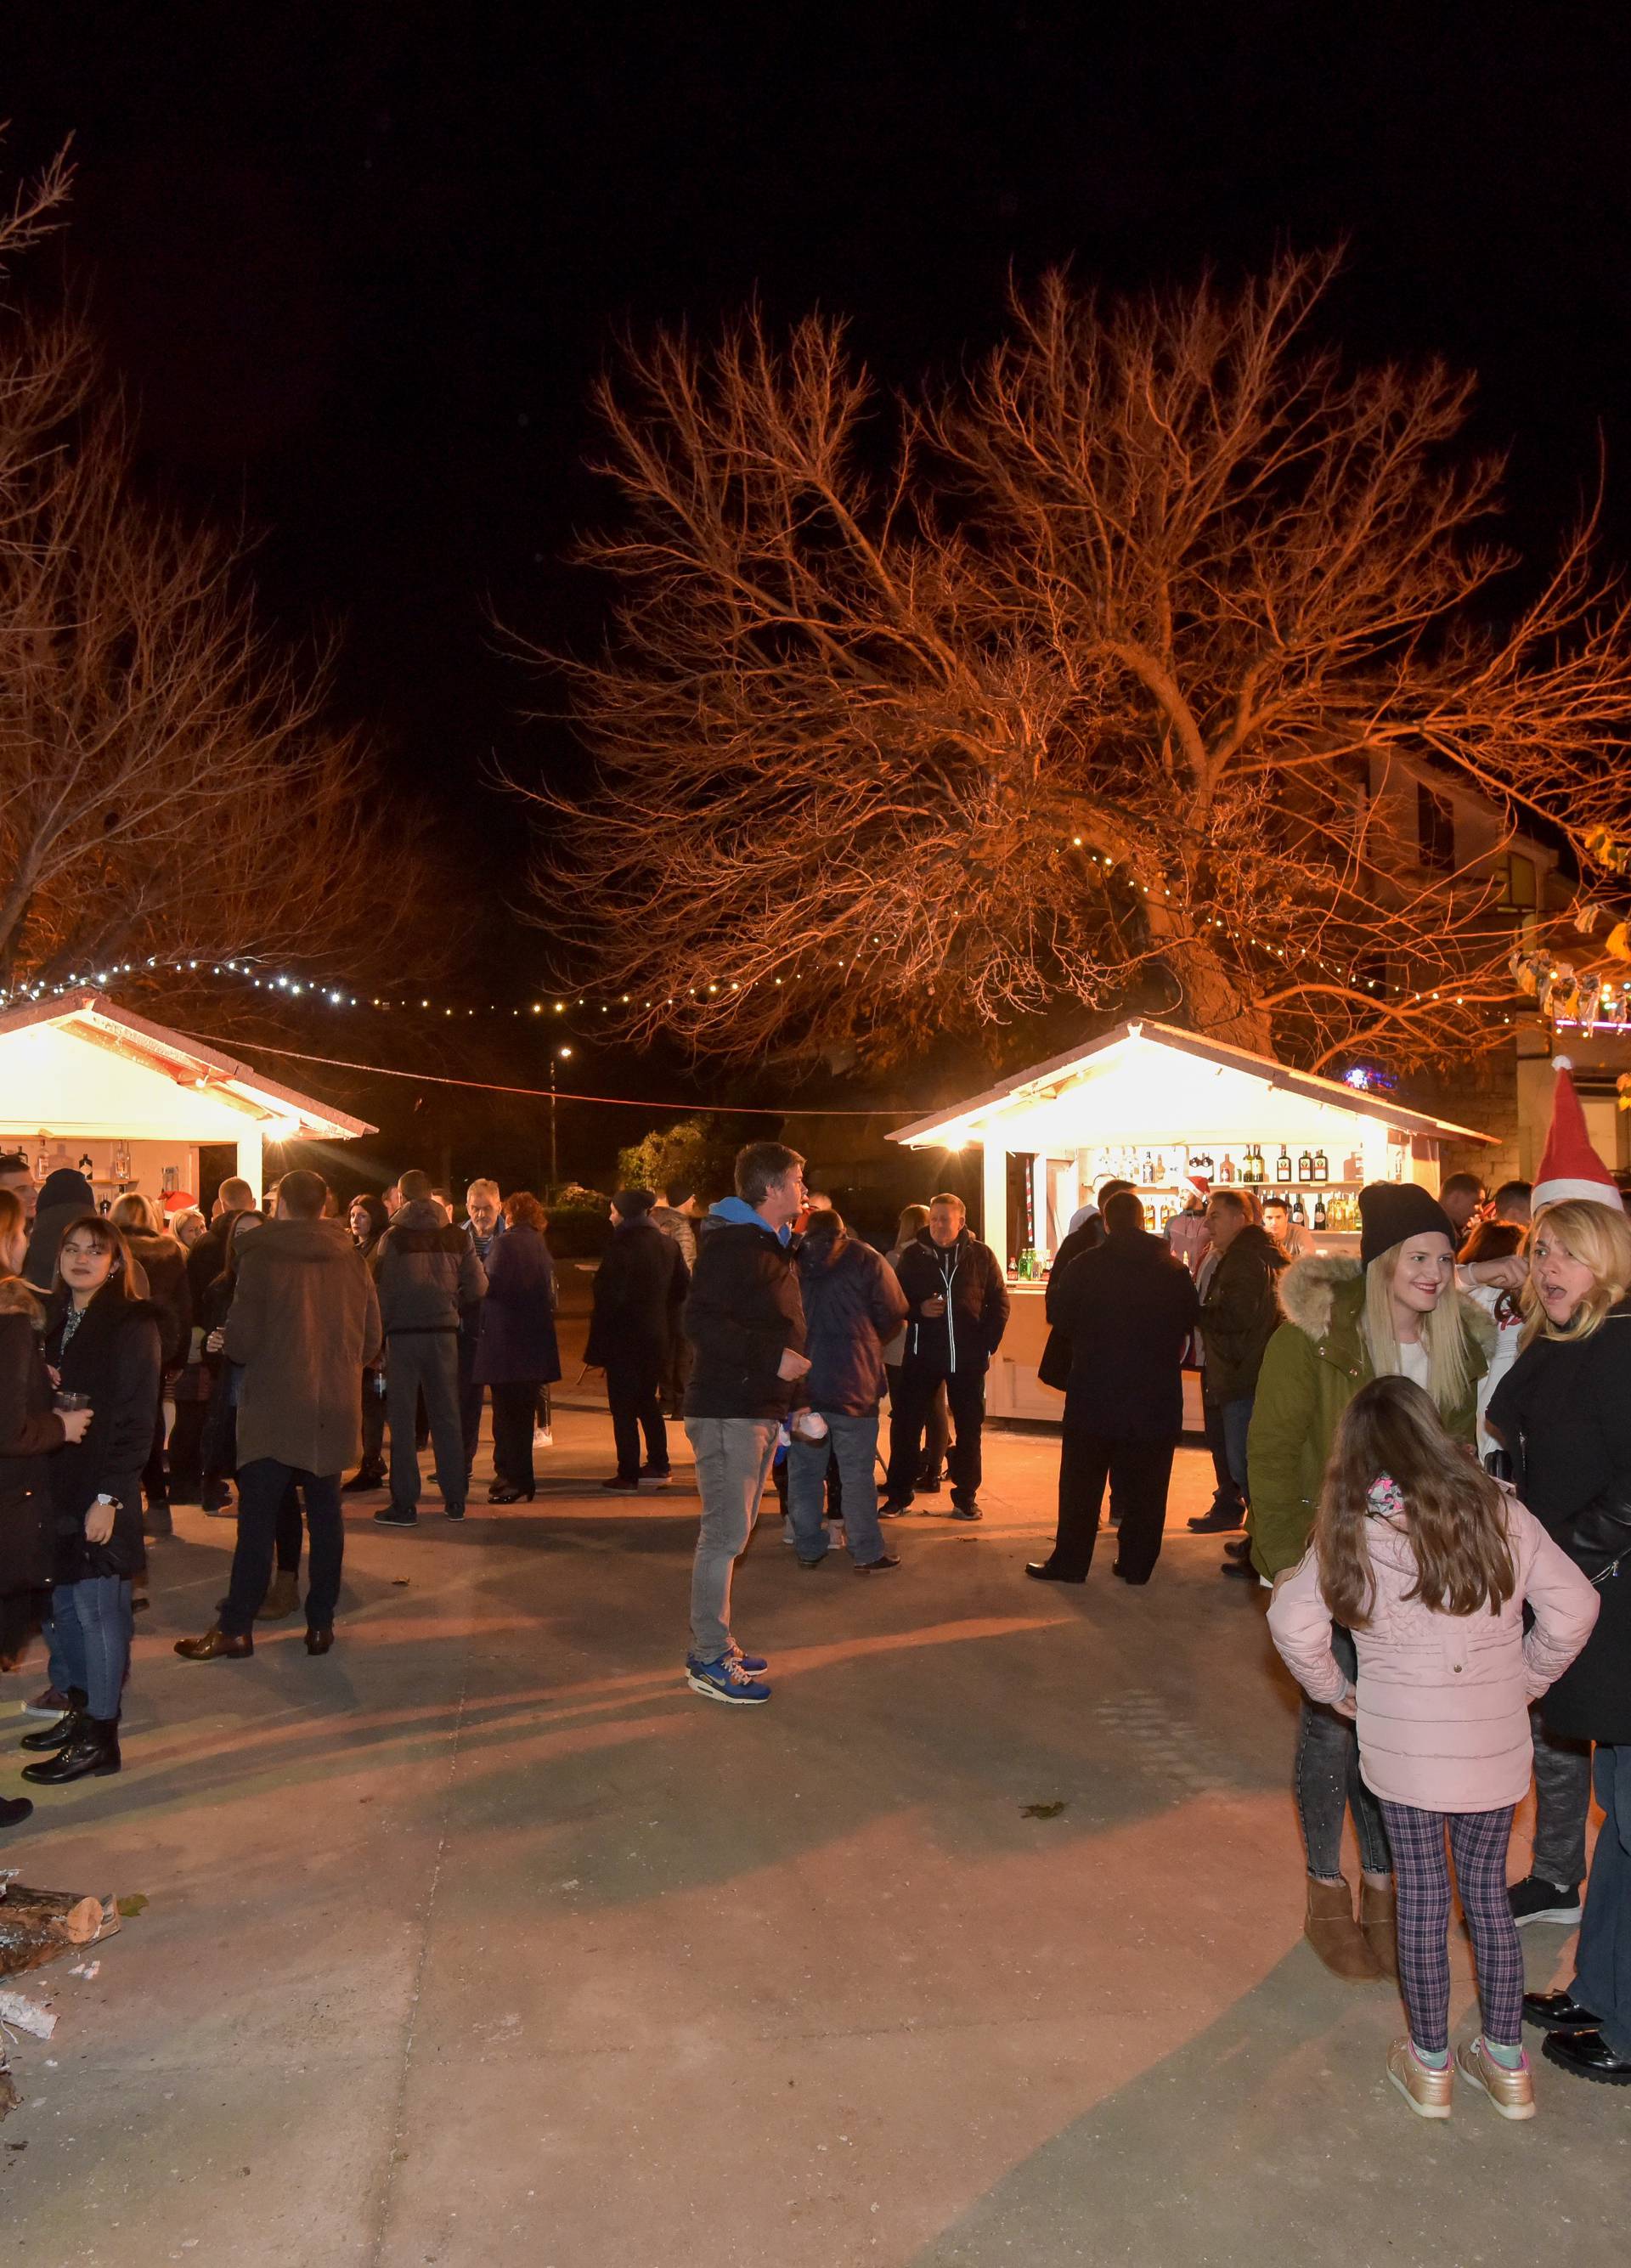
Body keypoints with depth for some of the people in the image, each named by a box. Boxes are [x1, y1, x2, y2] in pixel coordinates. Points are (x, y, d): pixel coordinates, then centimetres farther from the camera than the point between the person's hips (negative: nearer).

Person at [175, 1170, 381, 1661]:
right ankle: (321, 1622, 14)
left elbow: (241, 1340, -12)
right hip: (334, 1408, 4)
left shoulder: (261, 1256, -9)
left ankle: (236, 1629, 6)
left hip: (273, 1408, -4)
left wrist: (231, 1347, 10)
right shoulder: (351, 1257, 3)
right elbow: (371, 1337, 7)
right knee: (325, 1514, 10)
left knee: (257, 1519, 2)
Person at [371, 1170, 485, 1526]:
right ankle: (454, 1500, 14)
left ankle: (405, 1504, 3)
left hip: (403, 1335, -3)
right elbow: (477, 1285, 0)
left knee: (402, 1420, 3)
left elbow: (383, 1292, -8)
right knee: (447, 1417, 11)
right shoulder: (455, 1237, 3)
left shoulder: (393, 1238, -7)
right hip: (444, 1333, 3)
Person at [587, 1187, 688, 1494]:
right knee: (648, 1402, 19)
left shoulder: (621, 1248, -16)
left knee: (624, 1409, 0)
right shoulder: (668, 1245, 5)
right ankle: (658, 1467, 22)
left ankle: (628, 1475, 2)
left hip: (624, 1339, -7)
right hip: (657, 1338, 7)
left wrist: (597, 1348, -14)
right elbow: (683, 1286, 11)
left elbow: (607, 1299, -18)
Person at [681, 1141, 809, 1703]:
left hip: (761, 1409, 10)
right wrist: (772, 1357, -23)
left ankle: (713, 1645, 24)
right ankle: (709, 1661, 3)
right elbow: (701, 1322, -24)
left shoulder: (773, 1246, 16)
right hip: (727, 1410, -10)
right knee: (725, 1534, -6)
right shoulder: (731, 1245, -15)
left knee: (731, 1531, 15)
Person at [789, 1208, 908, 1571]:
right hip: (853, 1382, -3)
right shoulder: (866, 1260, -2)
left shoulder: (794, 1260, 5)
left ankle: (808, 1548, 18)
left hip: (800, 1379, 3)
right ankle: (867, 1554, 9)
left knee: (803, 1469, 11)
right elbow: (893, 1316, -1)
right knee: (857, 1473, 3)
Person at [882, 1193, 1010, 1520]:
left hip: (968, 1358, 0)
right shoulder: (913, 1255, 1)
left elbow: (999, 1301, 5)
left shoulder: (981, 1255, 0)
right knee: (906, 1424, 1)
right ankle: (899, 1496, 12)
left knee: (969, 1427, 8)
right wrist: (918, 1310, -13)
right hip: (922, 1355, 0)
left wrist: (988, 1343, -3)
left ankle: (965, 1497, 20)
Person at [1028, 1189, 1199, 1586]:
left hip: (1094, 1391, -2)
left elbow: (1059, 1316, -4)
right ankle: (1137, 1564, 16)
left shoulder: (1085, 1265, -11)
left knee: (1081, 1481, 8)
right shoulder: (1174, 1269, -3)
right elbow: (1189, 1322, 7)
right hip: (1157, 1393, 2)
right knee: (1145, 1485, 11)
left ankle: (1069, 1561, 13)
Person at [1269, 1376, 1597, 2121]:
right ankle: (1507, 2065, 29)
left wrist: (1334, 1689, 1)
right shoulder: (1499, 1513, -6)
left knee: (1422, 1897, 12)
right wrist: (1521, 1681, 7)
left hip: (1402, 1746, -2)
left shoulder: (1353, 1531, -10)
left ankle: (1430, 2067, 25)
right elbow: (1572, 1608, -5)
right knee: (1488, 1890, 17)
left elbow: (1292, 1619, -15)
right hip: (1496, 1745, 2)